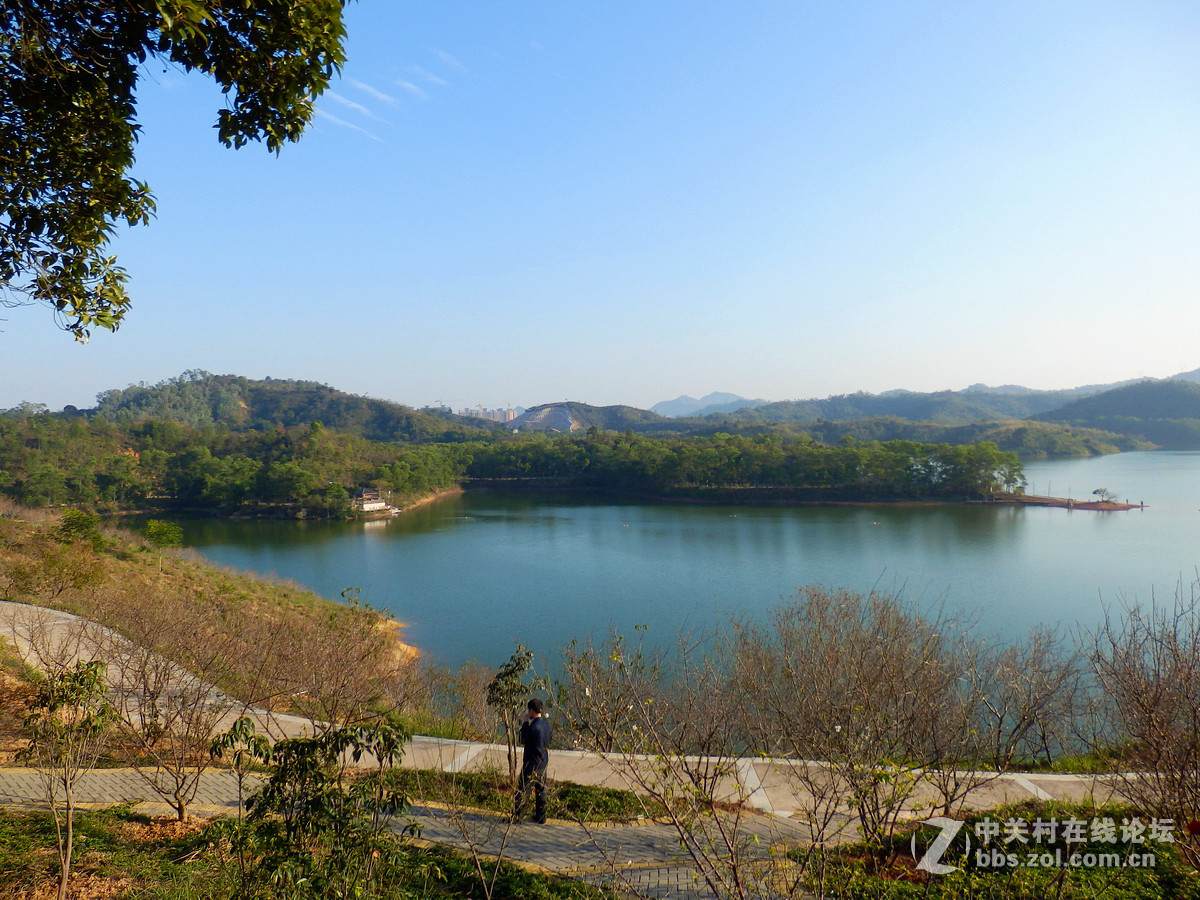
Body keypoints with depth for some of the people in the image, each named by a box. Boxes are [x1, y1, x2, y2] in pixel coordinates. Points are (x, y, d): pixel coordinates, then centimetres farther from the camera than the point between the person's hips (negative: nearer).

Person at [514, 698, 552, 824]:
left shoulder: (533, 727, -26)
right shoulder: (546, 723, -1)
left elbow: (523, 741, -12)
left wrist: (525, 723, -5)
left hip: (532, 764, -8)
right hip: (543, 762, 8)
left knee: (523, 790, 6)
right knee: (541, 790, 18)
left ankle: (516, 816, 16)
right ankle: (541, 817, 26)